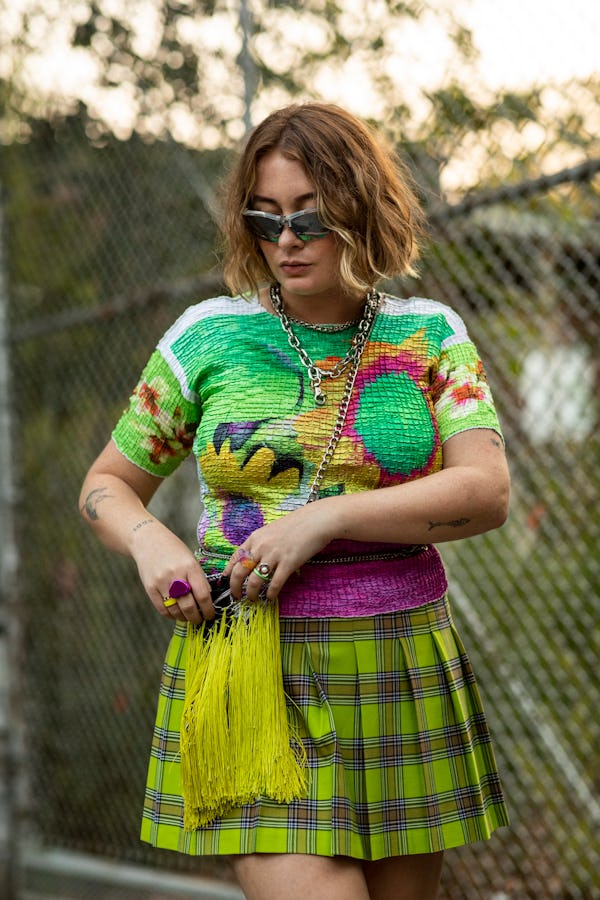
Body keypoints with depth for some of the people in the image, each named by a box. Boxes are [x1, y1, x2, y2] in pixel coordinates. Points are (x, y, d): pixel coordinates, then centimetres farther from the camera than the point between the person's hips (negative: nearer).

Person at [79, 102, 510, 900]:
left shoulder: (430, 335, 6)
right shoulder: (208, 335, 5)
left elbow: (487, 493, -7)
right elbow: (107, 485, 14)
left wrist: (325, 517, -17)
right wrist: (149, 539, -9)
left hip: (403, 674, 2)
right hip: (253, 676, -1)